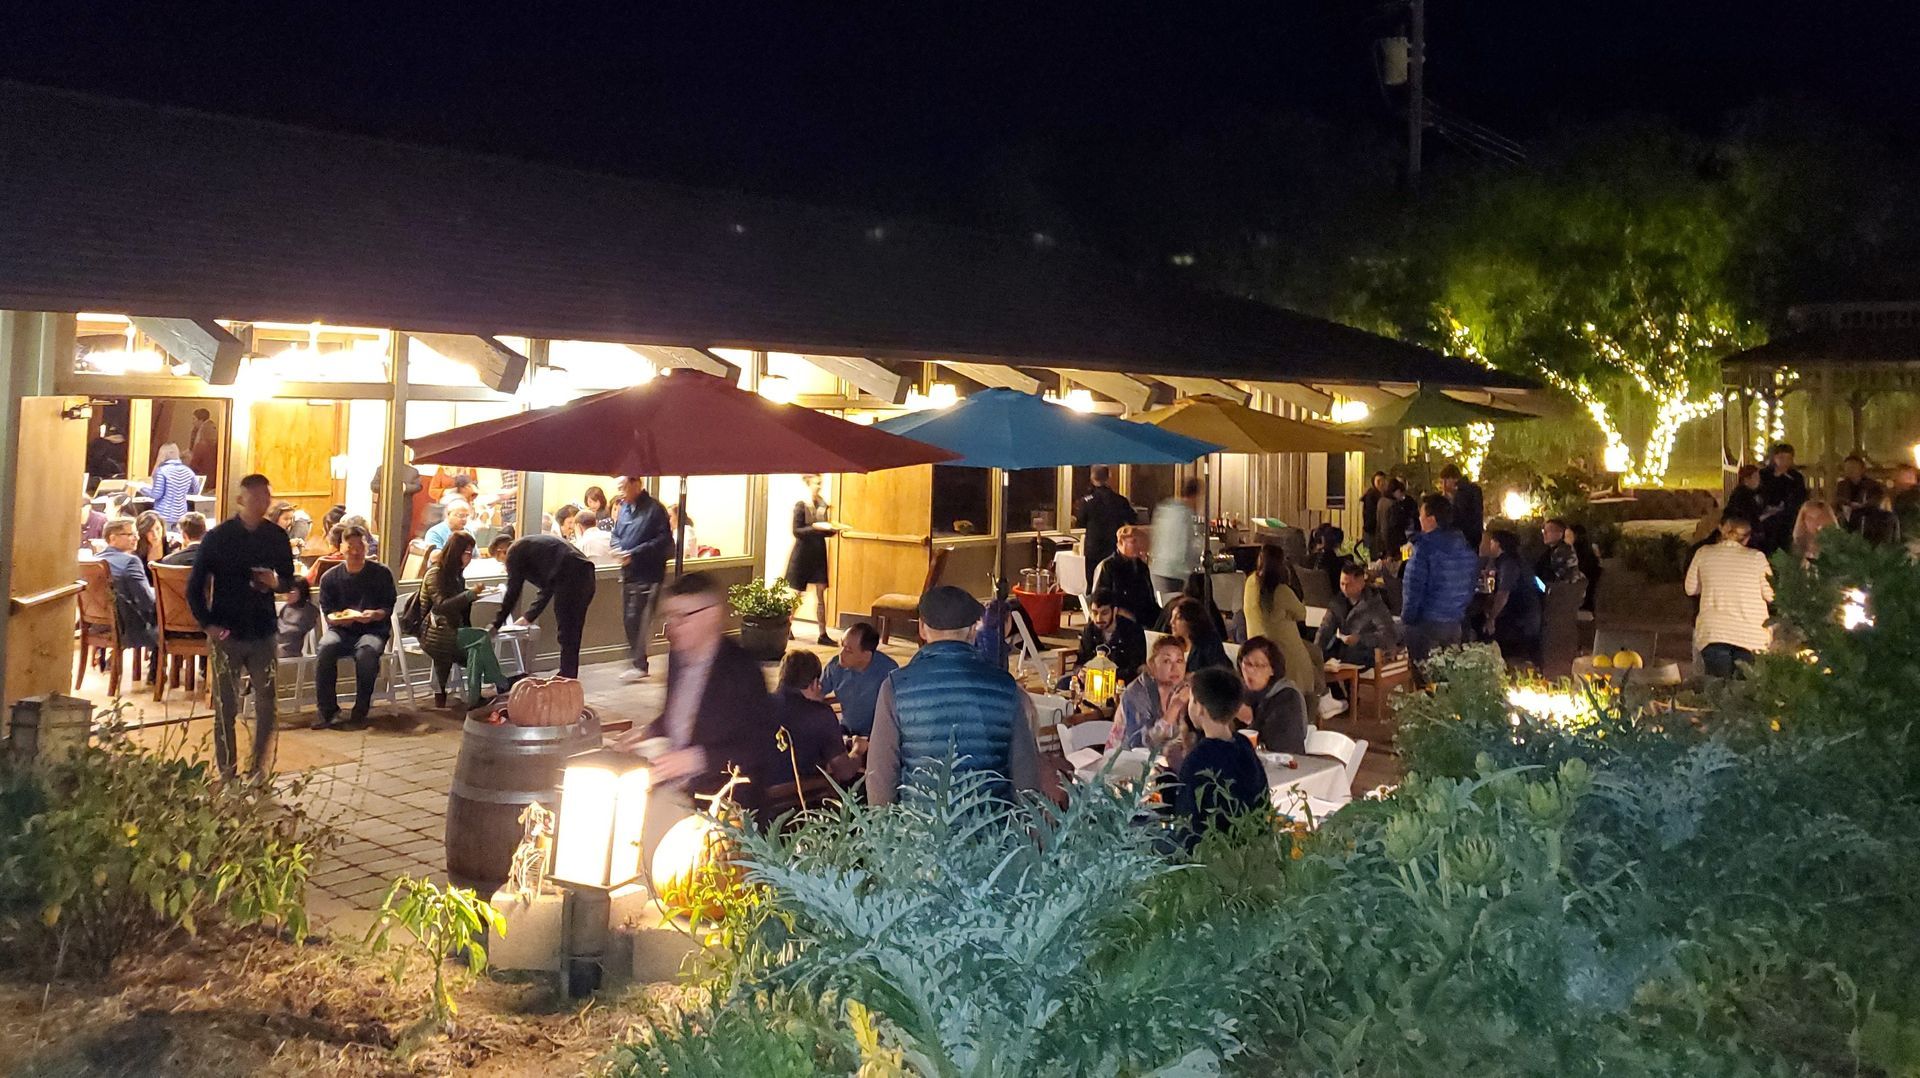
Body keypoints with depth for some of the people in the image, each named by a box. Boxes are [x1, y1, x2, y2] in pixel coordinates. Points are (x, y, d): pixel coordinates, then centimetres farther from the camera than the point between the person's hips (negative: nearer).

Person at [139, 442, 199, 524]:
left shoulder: (162, 470, -11)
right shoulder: (188, 471, 2)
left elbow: (157, 494, -12)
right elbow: (196, 490, 15)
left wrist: (144, 489, 6)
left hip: (164, 517, -4)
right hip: (181, 516, 4)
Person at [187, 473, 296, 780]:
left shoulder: (277, 537, 3)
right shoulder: (218, 537, -4)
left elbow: (289, 579, 13)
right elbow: (195, 587, 1)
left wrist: (276, 582, -11)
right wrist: (208, 624, -9)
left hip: (264, 634, 2)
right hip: (227, 635, -2)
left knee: (267, 706, 2)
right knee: (226, 708, 5)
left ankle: (259, 772, 16)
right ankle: (227, 774, 16)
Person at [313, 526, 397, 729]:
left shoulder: (382, 573, 4)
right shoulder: (330, 577, 7)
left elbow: (389, 607, 3)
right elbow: (327, 611, 6)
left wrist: (374, 615, -19)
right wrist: (338, 618, -17)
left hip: (373, 630, -2)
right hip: (340, 629, 2)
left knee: (366, 651, -37)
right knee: (326, 647, -33)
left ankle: (360, 711, -20)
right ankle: (328, 712, -26)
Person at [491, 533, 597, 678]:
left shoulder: (515, 552, 6)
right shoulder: (532, 544, 32)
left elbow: (513, 592, 3)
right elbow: (547, 589, 34)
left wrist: (495, 625, 11)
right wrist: (528, 617, 37)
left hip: (569, 578, -9)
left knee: (566, 636, -3)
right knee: (572, 635, 14)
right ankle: (568, 679, 20)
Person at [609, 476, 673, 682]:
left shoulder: (654, 509, -11)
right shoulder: (624, 508, 12)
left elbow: (664, 540, -17)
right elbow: (616, 534, 20)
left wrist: (634, 553, -20)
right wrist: (617, 548, -4)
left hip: (647, 574, -8)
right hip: (628, 572, 8)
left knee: (639, 619, -11)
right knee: (627, 619, 11)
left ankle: (638, 665, -8)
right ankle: (636, 661, 21)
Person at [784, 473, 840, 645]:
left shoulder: (823, 505, 4)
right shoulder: (800, 505, -10)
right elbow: (797, 531, -14)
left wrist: (833, 529, -7)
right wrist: (815, 526, -25)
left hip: (819, 553, 4)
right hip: (803, 553, -4)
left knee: (821, 594, 0)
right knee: (796, 594, 6)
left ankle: (823, 634, 2)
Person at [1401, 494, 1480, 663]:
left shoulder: (1425, 547, -16)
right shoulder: (1465, 546, 7)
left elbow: (1413, 587, -17)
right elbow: (1473, 583, 15)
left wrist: (1406, 618, -8)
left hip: (1427, 623, -7)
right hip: (1455, 623, 7)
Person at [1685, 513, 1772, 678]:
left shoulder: (1704, 553, 0)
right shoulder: (1757, 557, -5)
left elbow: (1691, 589, 10)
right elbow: (1770, 594, 3)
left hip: (1713, 632, 1)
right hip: (1750, 634, -1)